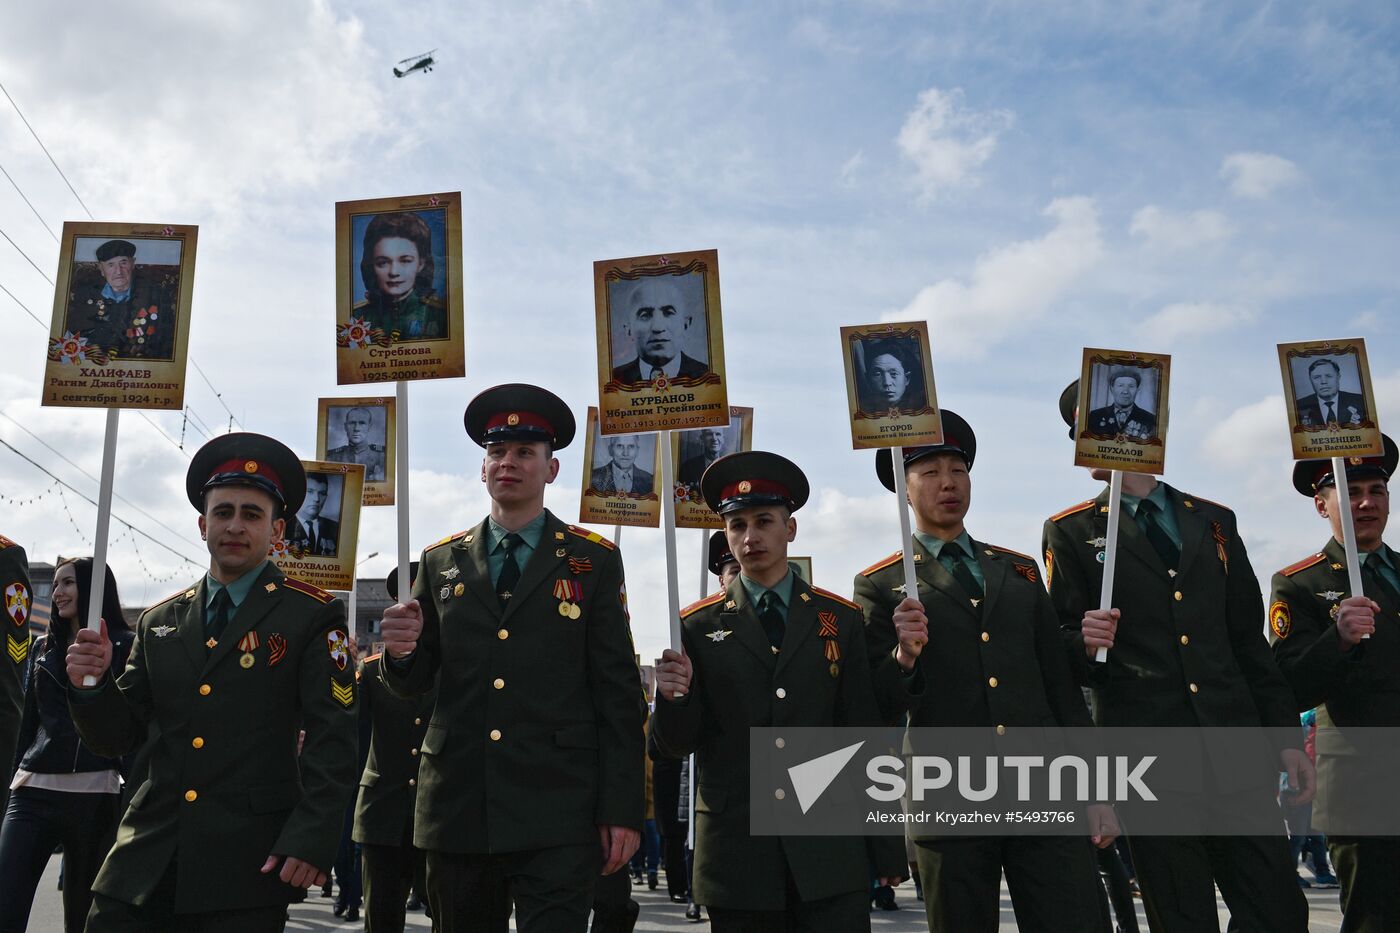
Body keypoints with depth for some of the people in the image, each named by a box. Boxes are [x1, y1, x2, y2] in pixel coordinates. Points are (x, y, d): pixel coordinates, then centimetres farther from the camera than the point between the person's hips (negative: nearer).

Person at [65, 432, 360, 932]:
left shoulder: (313, 616, -1)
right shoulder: (159, 622, 13)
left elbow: (332, 740, -8)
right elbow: (118, 738, 13)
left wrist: (311, 840, -18)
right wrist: (92, 684, -7)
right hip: (144, 866, 4)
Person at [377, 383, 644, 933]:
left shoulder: (594, 560, 4)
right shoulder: (441, 562, 11)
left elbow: (619, 691, 0)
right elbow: (410, 686, 11)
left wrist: (622, 809, -6)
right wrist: (400, 652, -12)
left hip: (557, 815, -3)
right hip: (456, 807, 3)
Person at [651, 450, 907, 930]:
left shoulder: (842, 619, 6)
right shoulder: (697, 626, 4)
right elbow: (676, 744, 4)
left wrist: (888, 850, 3)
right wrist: (676, 695, -18)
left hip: (831, 854, 0)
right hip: (737, 855, 0)